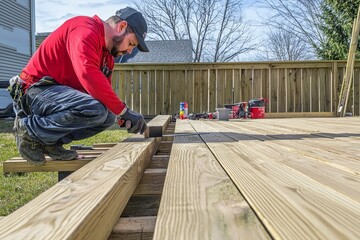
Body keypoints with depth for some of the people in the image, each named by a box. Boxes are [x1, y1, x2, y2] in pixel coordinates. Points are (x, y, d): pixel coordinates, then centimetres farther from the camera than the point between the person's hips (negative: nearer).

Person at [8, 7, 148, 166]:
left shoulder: (107, 55, 14)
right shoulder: (85, 30, -17)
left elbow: (105, 89, 12)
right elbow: (89, 76, -32)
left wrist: (124, 115, -4)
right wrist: (124, 111, -26)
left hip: (60, 92, 10)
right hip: (36, 90, -10)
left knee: (109, 116, 1)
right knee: (95, 110, -30)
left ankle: (50, 141, -1)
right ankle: (29, 131, -12)